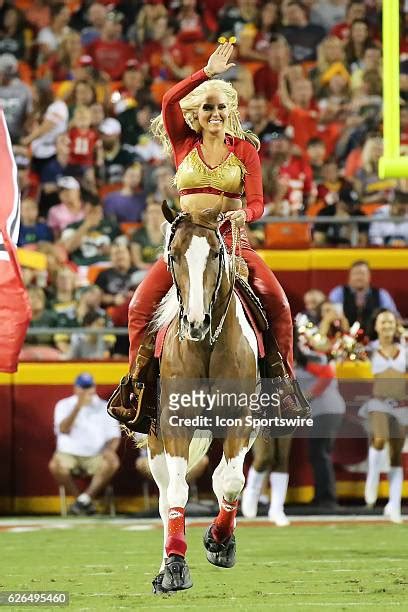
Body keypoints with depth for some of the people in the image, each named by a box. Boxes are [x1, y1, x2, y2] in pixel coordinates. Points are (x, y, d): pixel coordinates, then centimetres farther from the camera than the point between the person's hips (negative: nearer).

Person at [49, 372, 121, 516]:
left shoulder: (104, 407, 9)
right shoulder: (64, 405, 5)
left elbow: (114, 436, 5)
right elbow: (63, 429, -12)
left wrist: (110, 449, -18)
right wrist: (78, 406, -21)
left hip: (96, 456, 1)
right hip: (69, 454, -1)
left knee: (112, 463, -30)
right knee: (55, 465, -33)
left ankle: (84, 499, -18)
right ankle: (79, 498, -12)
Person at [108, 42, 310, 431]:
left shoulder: (245, 150, 7)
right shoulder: (184, 145, 7)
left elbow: (256, 202, -2)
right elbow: (170, 101, -10)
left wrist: (243, 214, -26)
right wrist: (208, 72, -18)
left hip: (232, 240, 0)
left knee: (277, 302, -22)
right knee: (141, 304, -19)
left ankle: (283, 384, -11)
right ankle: (135, 385, -7)